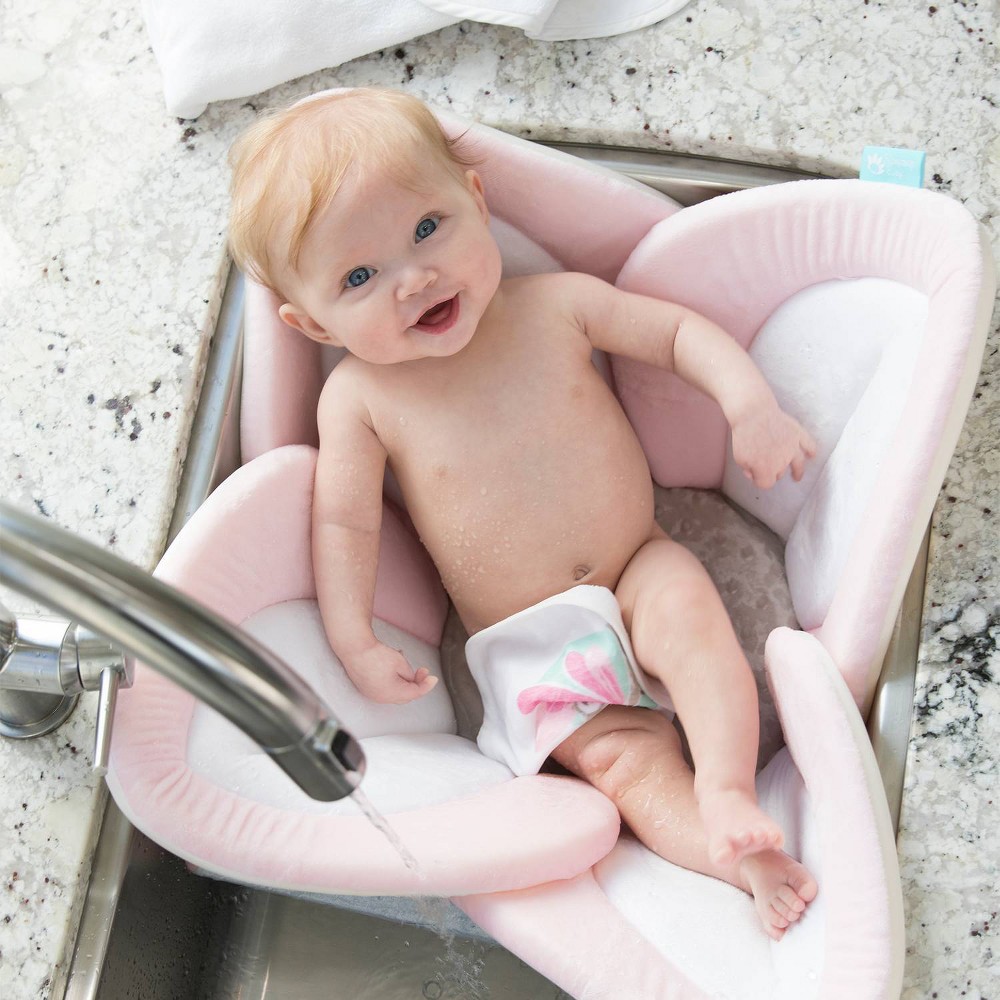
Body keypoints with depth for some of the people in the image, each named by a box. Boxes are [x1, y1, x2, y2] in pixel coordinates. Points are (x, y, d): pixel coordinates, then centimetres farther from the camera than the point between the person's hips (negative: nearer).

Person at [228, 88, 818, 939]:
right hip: (530, 653, -1)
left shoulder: (556, 306, -8)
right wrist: (355, 644, -13)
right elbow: (345, 521, -6)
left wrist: (751, 403, -13)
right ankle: (744, 864, -21)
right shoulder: (358, 399, -12)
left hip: (637, 573, 1)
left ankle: (728, 795, -31)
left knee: (689, 609, -29)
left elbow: (678, 330, 2)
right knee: (618, 755, -19)